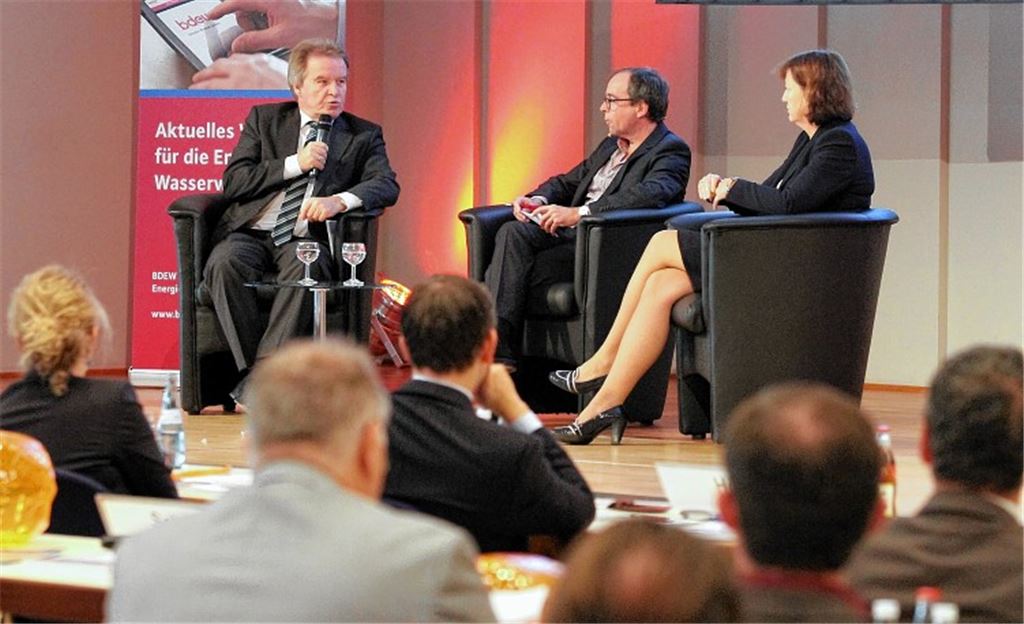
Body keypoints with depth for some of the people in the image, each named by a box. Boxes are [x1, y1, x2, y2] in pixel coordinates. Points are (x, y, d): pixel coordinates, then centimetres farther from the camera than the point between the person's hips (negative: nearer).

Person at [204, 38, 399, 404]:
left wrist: (340, 200, -22)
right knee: (224, 264, -32)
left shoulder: (364, 135, 16)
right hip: (252, 233, 1)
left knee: (307, 267, -37)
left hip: (308, 239, -1)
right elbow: (232, 182, 5)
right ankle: (251, 369, -30)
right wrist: (295, 164, -6)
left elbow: (387, 185, -1)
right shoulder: (264, 119, 17)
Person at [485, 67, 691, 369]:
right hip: (570, 233, 8)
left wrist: (579, 213, -30)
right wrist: (538, 199, 6)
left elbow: (650, 194, -24)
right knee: (512, 233, -22)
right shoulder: (610, 146, 24)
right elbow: (568, 182, 31)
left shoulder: (671, 151, -5)